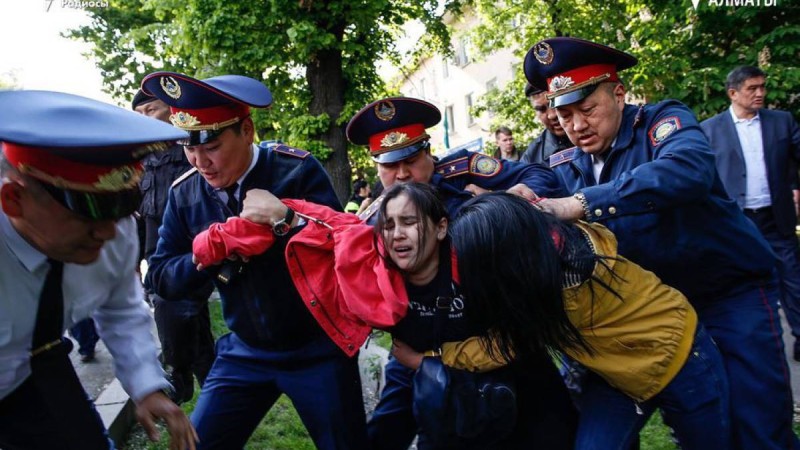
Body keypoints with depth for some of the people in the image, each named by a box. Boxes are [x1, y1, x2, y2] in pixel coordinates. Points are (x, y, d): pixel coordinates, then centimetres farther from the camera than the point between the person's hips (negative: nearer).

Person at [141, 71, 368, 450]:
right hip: (245, 352, 3)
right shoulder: (184, 193, -4)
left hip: (318, 348, -3)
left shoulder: (297, 170, -16)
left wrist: (286, 219, -34)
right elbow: (161, 278, -2)